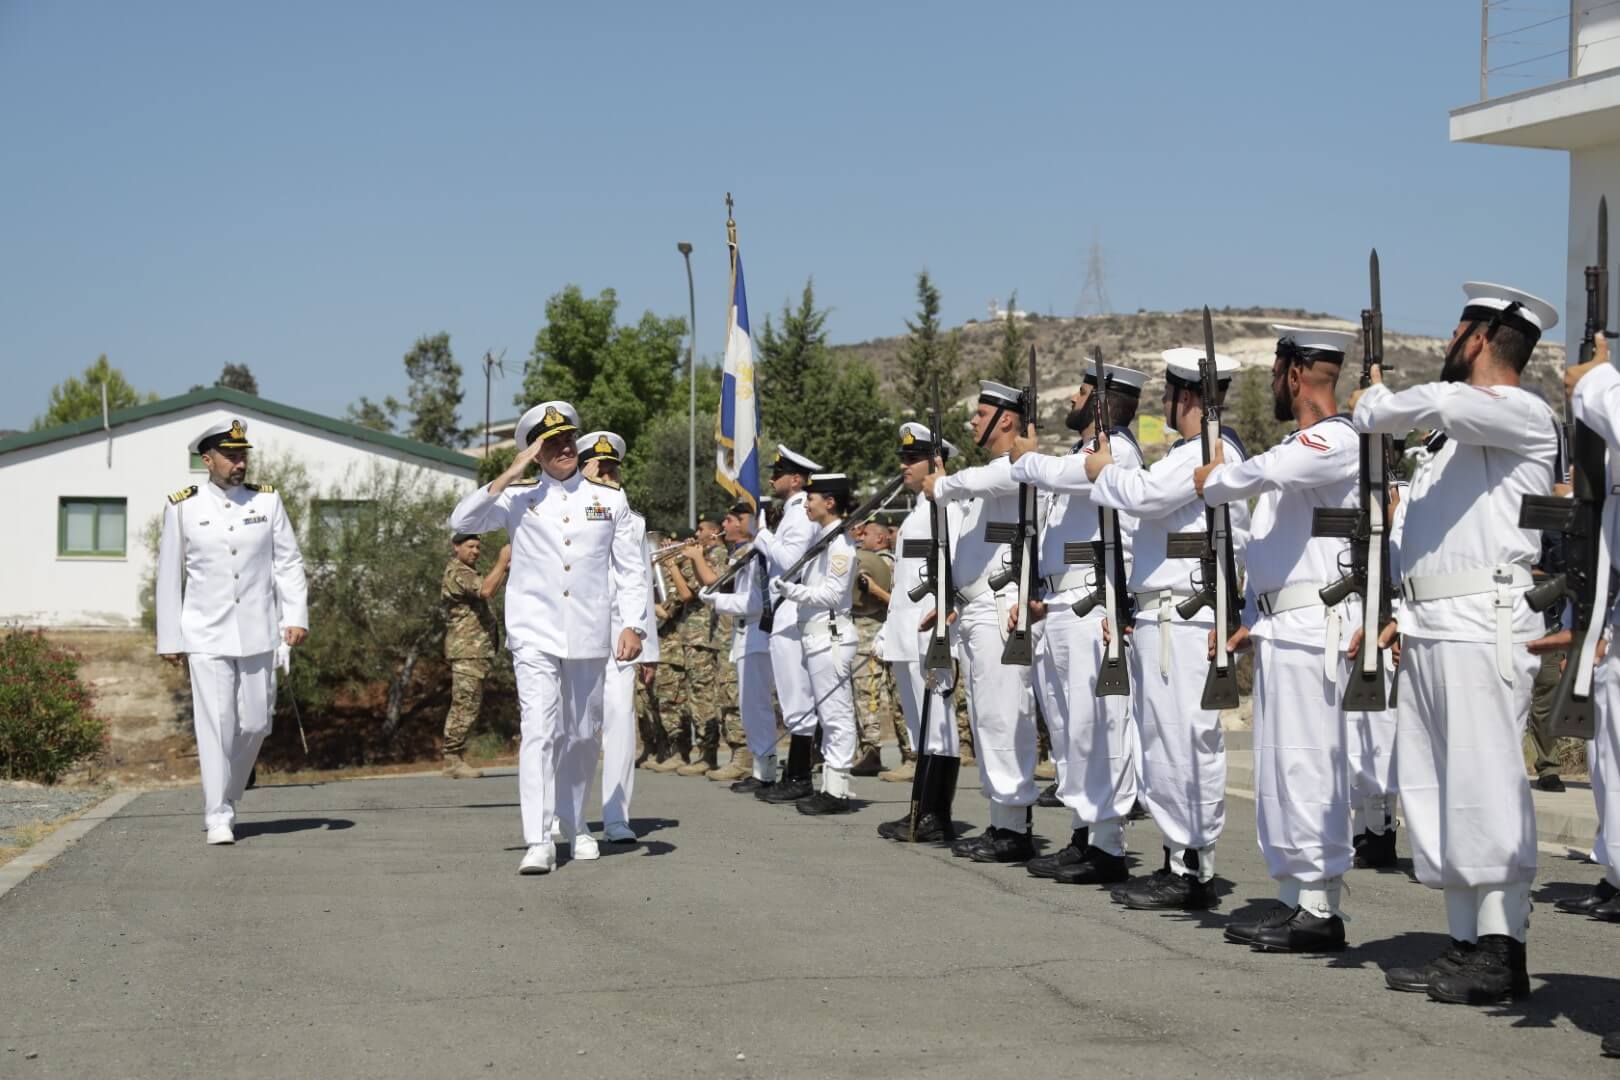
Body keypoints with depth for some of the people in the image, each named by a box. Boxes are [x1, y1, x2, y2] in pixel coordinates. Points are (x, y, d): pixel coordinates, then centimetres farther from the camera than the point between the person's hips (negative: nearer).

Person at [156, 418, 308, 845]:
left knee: (255, 723, 5)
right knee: (216, 725, -8)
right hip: (206, 636, -2)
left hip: (259, 634, 2)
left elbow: (289, 563, 5)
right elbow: (169, 577, 5)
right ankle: (218, 815, -2)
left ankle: (227, 793, 29)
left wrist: (296, 617, -6)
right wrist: (169, 639, 5)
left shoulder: (267, 501, 5)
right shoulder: (182, 508, 1)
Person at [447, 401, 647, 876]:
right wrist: (509, 475, -12)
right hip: (535, 635, -2)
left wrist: (633, 625, -3)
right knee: (539, 731, -13)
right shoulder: (519, 498, 3)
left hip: (589, 636, 2)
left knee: (582, 736, 13)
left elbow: (630, 569, 9)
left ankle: (574, 824, 32)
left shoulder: (610, 499, 7)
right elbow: (461, 521, -9)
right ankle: (539, 842, -16)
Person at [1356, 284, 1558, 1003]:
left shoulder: (1525, 415, -3)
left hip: (1483, 625, -9)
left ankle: (1503, 951, -8)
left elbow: (1441, 402, -24)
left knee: (1484, 784, -11)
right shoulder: (1459, 434, 25)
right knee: (1434, 788, 7)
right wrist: (1402, 616, 15)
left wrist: (1375, 407, -6)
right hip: (1429, 628, 9)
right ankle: (1467, 943, 11)